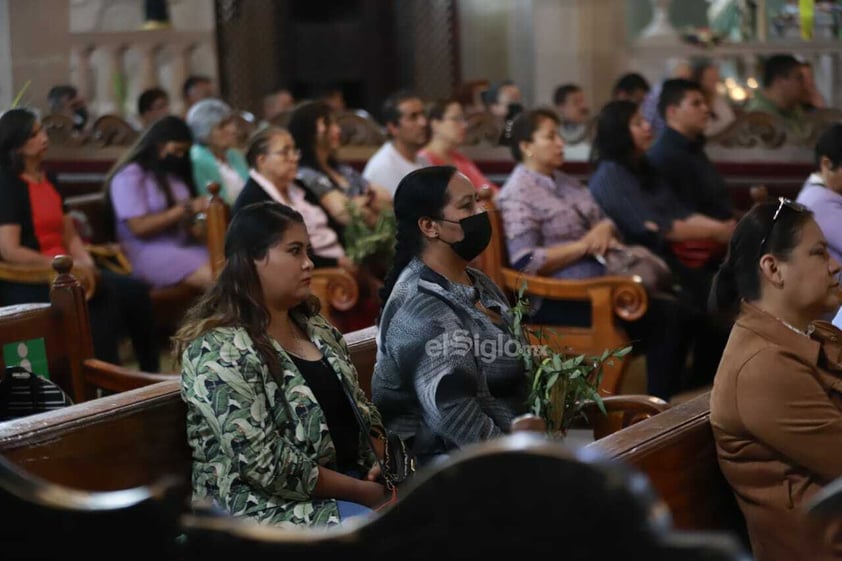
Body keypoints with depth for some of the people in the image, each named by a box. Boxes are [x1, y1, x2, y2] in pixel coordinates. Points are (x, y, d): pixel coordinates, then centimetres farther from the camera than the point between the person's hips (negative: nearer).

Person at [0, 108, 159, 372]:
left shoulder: (49, 180, 16)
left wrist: (86, 264, -5)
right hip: (28, 280, -8)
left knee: (135, 291, -8)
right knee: (102, 294, -30)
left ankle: (150, 376, -2)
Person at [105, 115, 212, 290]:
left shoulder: (173, 172, 18)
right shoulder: (129, 177, -7)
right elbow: (140, 228, -15)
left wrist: (201, 208, -2)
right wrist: (185, 209, -17)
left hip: (183, 245, 8)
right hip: (147, 252, -8)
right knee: (213, 277, -31)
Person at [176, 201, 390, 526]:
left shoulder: (318, 330, 11)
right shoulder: (221, 351, -16)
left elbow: (360, 410, 17)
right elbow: (267, 466, -21)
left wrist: (384, 466, -4)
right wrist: (367, 494, -17)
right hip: (269, 506, -8)